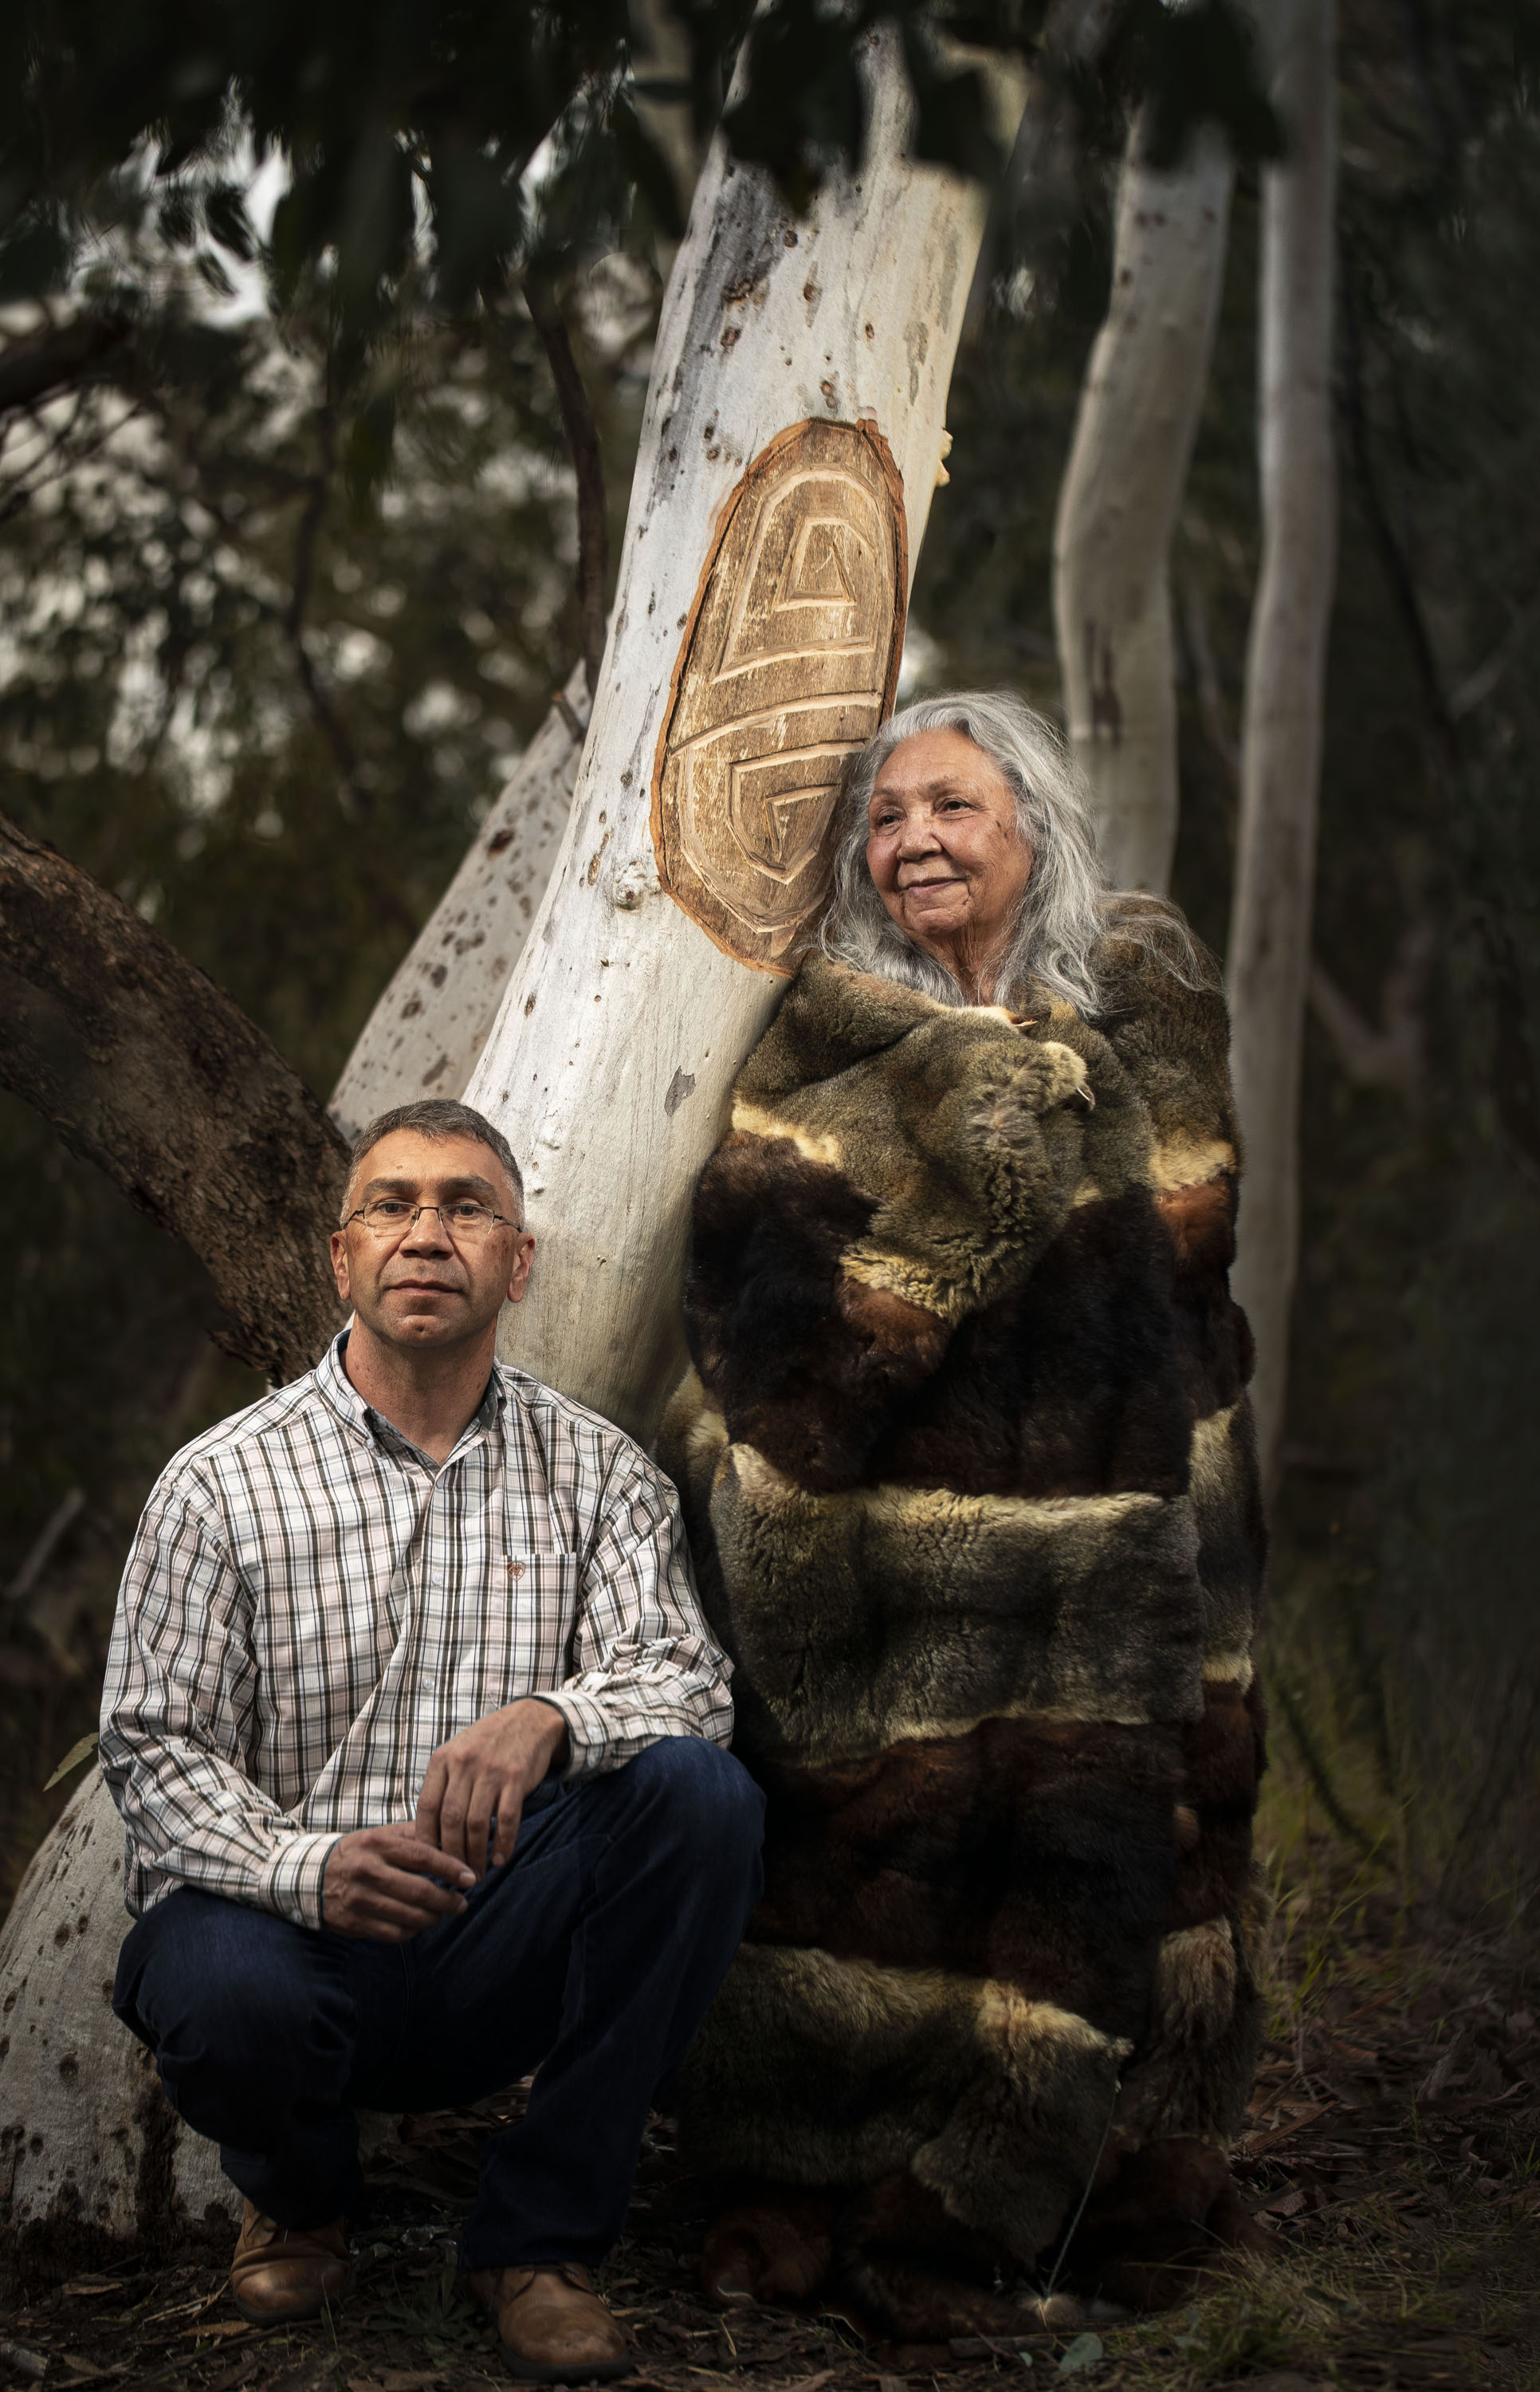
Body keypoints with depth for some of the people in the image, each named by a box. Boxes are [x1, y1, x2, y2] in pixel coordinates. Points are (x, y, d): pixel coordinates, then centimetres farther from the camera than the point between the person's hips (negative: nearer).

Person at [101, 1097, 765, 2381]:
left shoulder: (597, 1471, 6)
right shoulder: (222, 1482, -1)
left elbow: (682, 1677, -7)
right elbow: (157, 1751, -5)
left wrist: (548, 1720, -31)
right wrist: (308, 1871, -26)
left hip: (499, 1956, 2)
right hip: (297, 1926, -2)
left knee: (699, 1790, -26)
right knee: (231, 1994, -38)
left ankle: (540, 2235, -11)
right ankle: (297, 2192, 5)